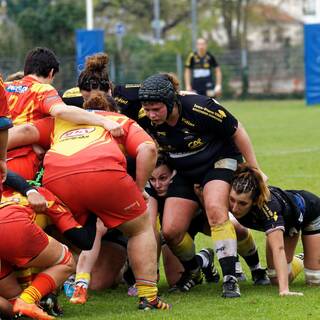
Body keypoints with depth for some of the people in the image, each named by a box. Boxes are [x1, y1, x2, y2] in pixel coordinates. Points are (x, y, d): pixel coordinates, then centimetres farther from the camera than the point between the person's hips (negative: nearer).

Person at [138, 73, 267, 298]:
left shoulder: (199, 108, -30)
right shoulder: (147, 121, -18)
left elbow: (237, 132, -16)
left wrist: (254, 170, -12)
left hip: (219, 162, -5)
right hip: (185, 173, 5)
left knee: (215, 209, -32)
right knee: (170, 230, -7)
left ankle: (230, 279, -30)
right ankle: (193, 273, 22)